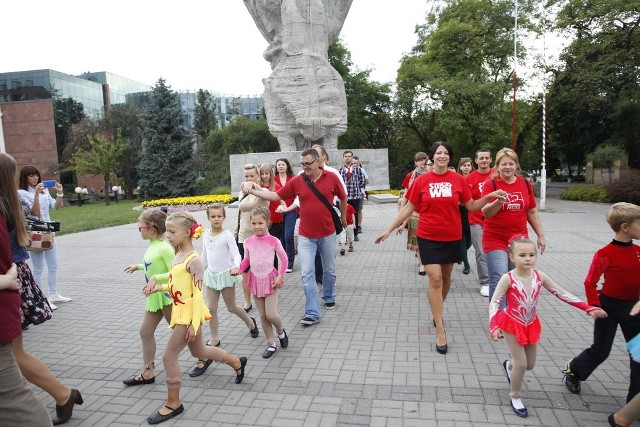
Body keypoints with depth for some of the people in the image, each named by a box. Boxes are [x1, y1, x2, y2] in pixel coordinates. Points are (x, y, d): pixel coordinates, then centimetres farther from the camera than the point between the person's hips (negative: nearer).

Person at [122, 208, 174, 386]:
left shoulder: (164, 248, -23)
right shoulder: (153, 245, 4)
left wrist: (156, 278, -32)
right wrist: (138, 266, 21)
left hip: (167, 295, -9)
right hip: (155, 296, 9)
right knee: (145, 332, 12)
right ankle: (147, 373, 23)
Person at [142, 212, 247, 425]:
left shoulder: (193, 260, -21)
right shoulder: (178, 255, 6)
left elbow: (197, 294, -21)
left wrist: (194, 324, -21)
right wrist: (158, 287, 0)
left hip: (189, 314, -9)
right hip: (180, 311, 9)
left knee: (169, 356, -1)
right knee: (199, 352, 23)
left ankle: (173, 404, 17)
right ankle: (237, 363, 43)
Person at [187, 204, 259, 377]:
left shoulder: (227, 235, -14)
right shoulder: (206, 235, 3)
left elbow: (236, 254, -23)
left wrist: (236, 267, -42)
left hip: (225, 274, -5)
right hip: (211, 275, 5)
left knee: (231, 307, 10)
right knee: (211, 308, 3)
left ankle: (250, 322, 37)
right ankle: (214, 339, 18)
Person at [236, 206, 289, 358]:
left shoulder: (273, 241, -11)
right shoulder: (248, 242, -1)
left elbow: (284, 259, -3)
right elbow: (246, 260, 12)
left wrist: (280, 276, -11)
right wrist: (239, 269, -6)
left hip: (270, 280, -3)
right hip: (256, 280, 4)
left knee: (271, 314, -9)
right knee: (262, 315, 10)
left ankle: (281, 331, 25)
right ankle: (271, 344, 24)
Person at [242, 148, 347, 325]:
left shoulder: (331, 178, -7)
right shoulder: (296, 181, -5)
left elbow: (343, 198, 8)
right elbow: (276, 196, -1)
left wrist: (343, 218, 17)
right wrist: (253, 191, -10)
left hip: (328, 234, 0)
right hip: (306, 236, 0)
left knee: (329, 270, 17)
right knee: (307, 274, -4)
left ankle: (329, 298, 42)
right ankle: (312, 314, 2)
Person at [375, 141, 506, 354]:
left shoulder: (458, 180, -2)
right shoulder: (421, 181, -5)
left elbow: (472, 206, 5)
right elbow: (408, 208, 0)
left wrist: (489, 196, -12)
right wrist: (389, 230, -1)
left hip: (452, 237, 2)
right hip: (428, 237, -2)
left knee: (446, 277, 16)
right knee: (435, 279, -8)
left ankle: (438, 312, 43)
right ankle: (440, 332, 0)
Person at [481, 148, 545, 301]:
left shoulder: (525, 184, 7)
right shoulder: (491, 184, -6)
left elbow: (532, 213, 14)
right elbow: (486, 213, -16)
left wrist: (541, 236, 13)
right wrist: (498, 202, -34)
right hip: (496, 240, -4)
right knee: (499, 280, -11)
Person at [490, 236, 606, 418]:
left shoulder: (539, 276, -10)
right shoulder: (508, 279, -23)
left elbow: (562, 294, -3)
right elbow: (494, 303, -22)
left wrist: (589, 308, -7)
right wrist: (494, 327, -33)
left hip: (531, 325, 5)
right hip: (512, 324, -5)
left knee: (530, 364, 15)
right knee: (521, 364, -3)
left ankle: (509, 365, 50)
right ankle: (515, 397, 22)